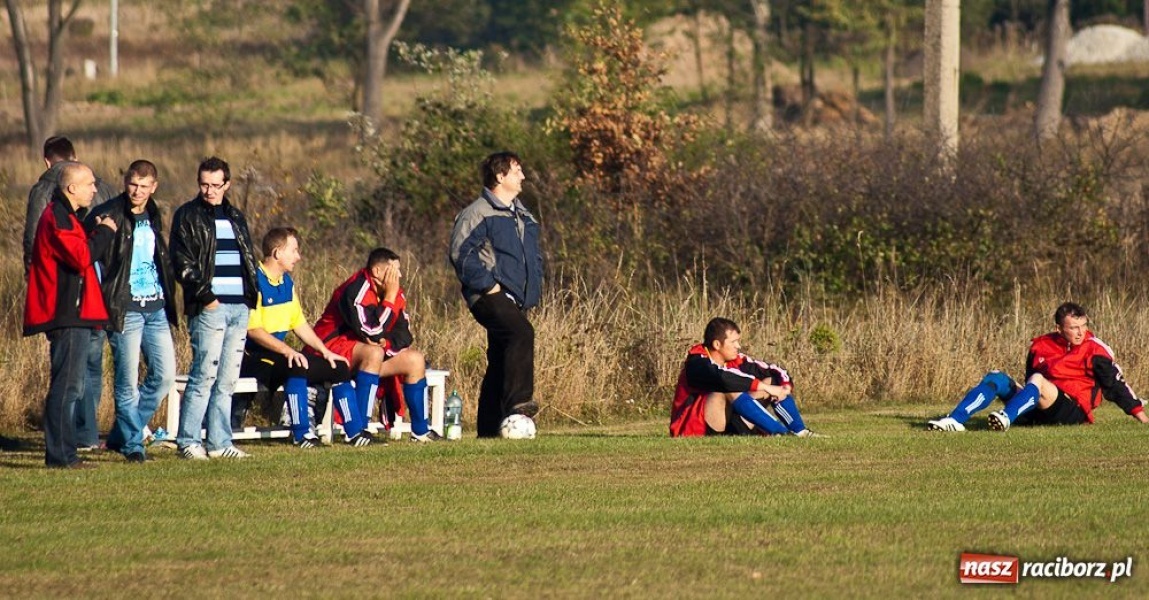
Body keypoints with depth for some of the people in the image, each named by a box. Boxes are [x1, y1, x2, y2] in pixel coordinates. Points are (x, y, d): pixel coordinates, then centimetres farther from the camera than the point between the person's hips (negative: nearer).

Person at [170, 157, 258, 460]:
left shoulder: (236, 218, 19)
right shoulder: (188, 217, 1)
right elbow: (182, 262, -6)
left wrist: (253, 293, 10)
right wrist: (204, 296, -13)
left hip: (240, 307, 6)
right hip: (209, 308, -6)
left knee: (227, 380, 6)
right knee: (205, 375, -10)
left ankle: (219, 441, 9)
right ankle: (188, 441, -5)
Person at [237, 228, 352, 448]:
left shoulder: (286, 282, 15)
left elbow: (299, 324, 19)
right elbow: (253, 330, -22)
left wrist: (325, 351, 9)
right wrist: (286, 350, -31)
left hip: (280, 354, 9)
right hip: (254, 358, -9)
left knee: (339, 369, 3)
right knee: (296, 367, -37)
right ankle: (301, 433, -33)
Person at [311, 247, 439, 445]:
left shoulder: (395, 293, 5)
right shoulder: (355, 291, -22)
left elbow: (404, 335, 2)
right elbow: (373, 332, -29)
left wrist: (386, 343, -20)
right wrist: (389, 297, -23)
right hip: (332, 350, -9)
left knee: (415, 360, 0)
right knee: (374, 353, -36)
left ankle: (420, 431, 8)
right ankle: (356, 432, -38)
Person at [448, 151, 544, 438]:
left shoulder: (522, 215, 21)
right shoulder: (478, 213, -6)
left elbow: (534, 255, 32)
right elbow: (461, 253, -15)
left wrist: (534, 287, 16)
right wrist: (487, 284, -19)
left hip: (516, 299, 9)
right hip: (491, 296, -9)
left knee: (500, 360, 8)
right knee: (521, 333, -32)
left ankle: (489, 427, 11)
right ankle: (518, 400, -40)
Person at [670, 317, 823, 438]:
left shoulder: (735, 360, 5)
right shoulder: (697, 362, -16)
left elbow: (777, 372, 9)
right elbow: (724, 378, -37)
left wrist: (785, 388, -14)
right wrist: (765, 387, -34)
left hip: (727, 429, 8)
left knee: (772, 381, 1)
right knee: (730, 389, -32)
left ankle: (800, 432, -16)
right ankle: (782, 433, -35)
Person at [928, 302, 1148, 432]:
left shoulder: (1094, 350, 0)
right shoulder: (1041, 346, 13)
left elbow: (1115, 383, 0)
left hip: (1071, 412, -6)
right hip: (1037, 412, 6)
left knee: (1037, 380, -32)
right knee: (996, 378, -8)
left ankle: (1006, 417, -58)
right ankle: (955, 420, -27)